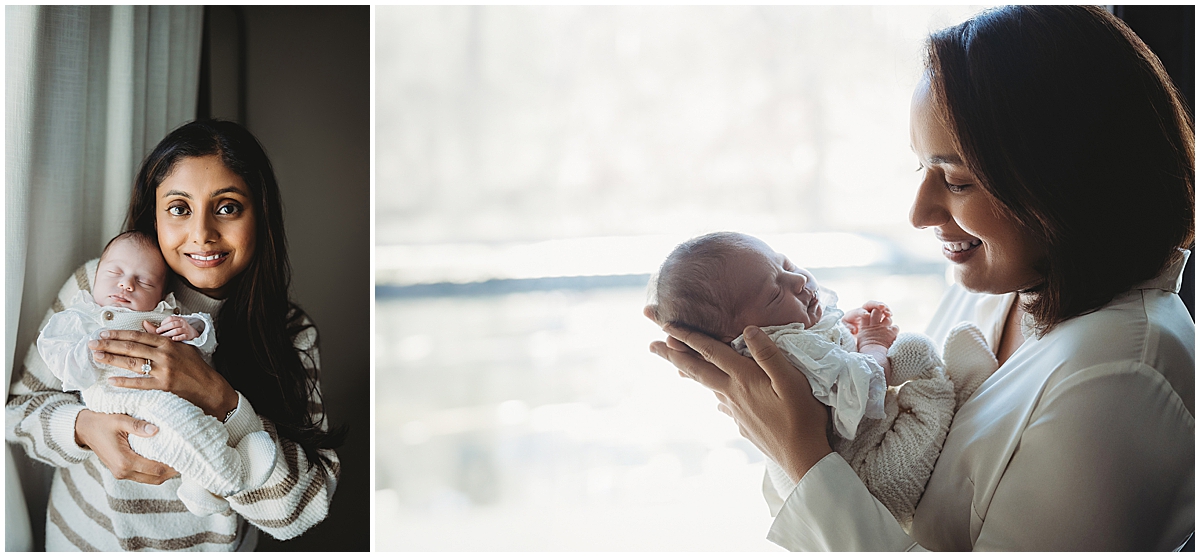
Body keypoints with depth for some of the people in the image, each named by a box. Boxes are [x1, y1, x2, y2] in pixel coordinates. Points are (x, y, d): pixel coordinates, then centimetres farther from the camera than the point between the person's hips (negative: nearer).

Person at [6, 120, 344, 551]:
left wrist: (218, 399, -36)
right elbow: (18, 406, -8)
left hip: (213, 546, 0)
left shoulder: (291, 333, -16)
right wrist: (83, 426, -29)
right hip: (84, 536, 0)